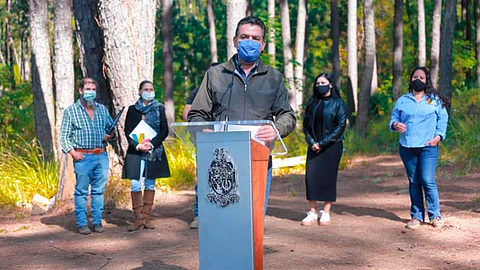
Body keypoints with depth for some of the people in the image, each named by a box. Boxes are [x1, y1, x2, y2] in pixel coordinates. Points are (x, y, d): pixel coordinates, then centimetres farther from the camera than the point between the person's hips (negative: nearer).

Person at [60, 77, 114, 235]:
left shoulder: (102, 109, 14)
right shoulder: (71, 111, 3)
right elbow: (64, 136, 1)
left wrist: (110, 136, -1)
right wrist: (72, 152, -11)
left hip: (102, 156, 4)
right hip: (83, 157, -3)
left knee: (98, 191, 7)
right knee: (81, 192, 0)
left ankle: (97, 222, 15)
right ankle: (82, 223, 6)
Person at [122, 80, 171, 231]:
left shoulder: (159, 109, 7)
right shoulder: (133, 109, 7)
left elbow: (165, 131, 2)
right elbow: (127, 131, 3)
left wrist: (152, 143, -12)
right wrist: (137, 145, -12)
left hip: (154, 151, 0)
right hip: (135, 152, 0)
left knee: (150, 185, 4)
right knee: (135, 185, -7)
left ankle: (146, 217, 10)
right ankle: (138, 218, -1)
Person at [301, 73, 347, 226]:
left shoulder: (338, 103, -1)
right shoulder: (312, 103, 11)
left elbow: (341, 126, -8)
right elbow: (306, 123, 10)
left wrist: (323, 143, -13)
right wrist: (311, 142, -7)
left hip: (332, 146, -3)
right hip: (314, 146, 3)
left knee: (328, 178, -3)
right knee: (311, 177, -4)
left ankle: (326, 213, 5)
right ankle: (312, 213, 1)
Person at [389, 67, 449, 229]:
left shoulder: (435, 100, 5)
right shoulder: (402, 101, 11)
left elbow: (443, 119, 6)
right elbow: (393, 118, 12)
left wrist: (439, 136, -8)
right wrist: (395, 125, -11)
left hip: (428, 147, -3)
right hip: (407, 148, 3)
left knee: (428, 181, -9)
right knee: (413, 182, 7)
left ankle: (435, 216, 3)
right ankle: (416, 216, 14)